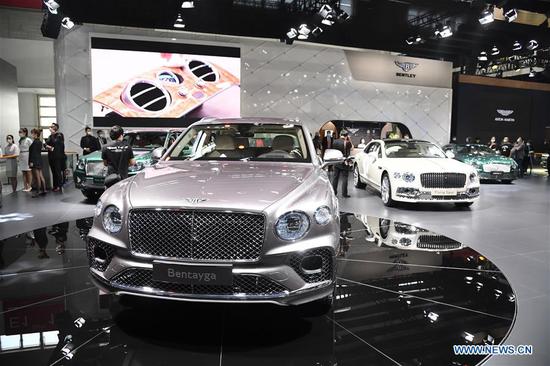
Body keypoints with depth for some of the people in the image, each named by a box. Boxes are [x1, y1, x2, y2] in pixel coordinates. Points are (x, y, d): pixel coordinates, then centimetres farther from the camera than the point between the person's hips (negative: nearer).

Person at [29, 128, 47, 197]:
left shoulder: (35, 142, -15)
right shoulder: (40, 142, 12)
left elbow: (34, 152, -18)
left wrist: (31, 162, -17)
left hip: (35, 161, -9)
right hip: (39, 160, 9)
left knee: (37, 177, -4)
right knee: (41, 176, 11)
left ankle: (38, 191, 0)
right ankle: (43, 190, 14)